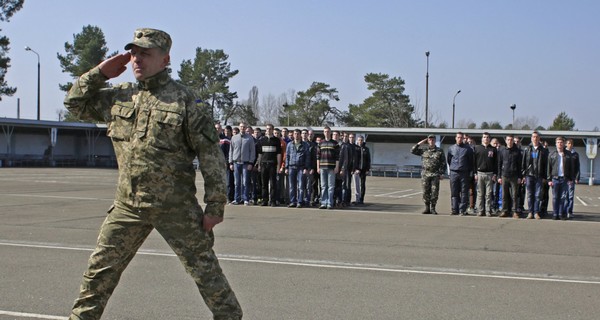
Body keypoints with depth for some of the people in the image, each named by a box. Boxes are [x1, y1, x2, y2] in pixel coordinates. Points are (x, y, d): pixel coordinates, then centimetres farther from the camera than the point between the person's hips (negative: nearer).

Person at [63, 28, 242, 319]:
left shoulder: (183, 100, -8)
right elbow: (75, 103, 21)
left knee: (205, 270, 2)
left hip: (175, 207, -5)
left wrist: (215, 206, -12)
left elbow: (210, 154, -9)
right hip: (127, 205, 5)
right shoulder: (119, 96, 8)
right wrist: (100, 73, 6)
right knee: (100, 269, 12)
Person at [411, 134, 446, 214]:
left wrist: (441, 173, -3)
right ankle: (427, 208, 10)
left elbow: (443, 163, 6)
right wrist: (419, 143, 3)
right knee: (425, 192, 2)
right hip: (425, 174, 1)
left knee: (434, 192, -3)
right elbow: (412, 151, 10)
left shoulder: (440, 151, 8)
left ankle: (433, 208, 6)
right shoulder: (423, 150, 11)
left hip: (435, 175, -1)